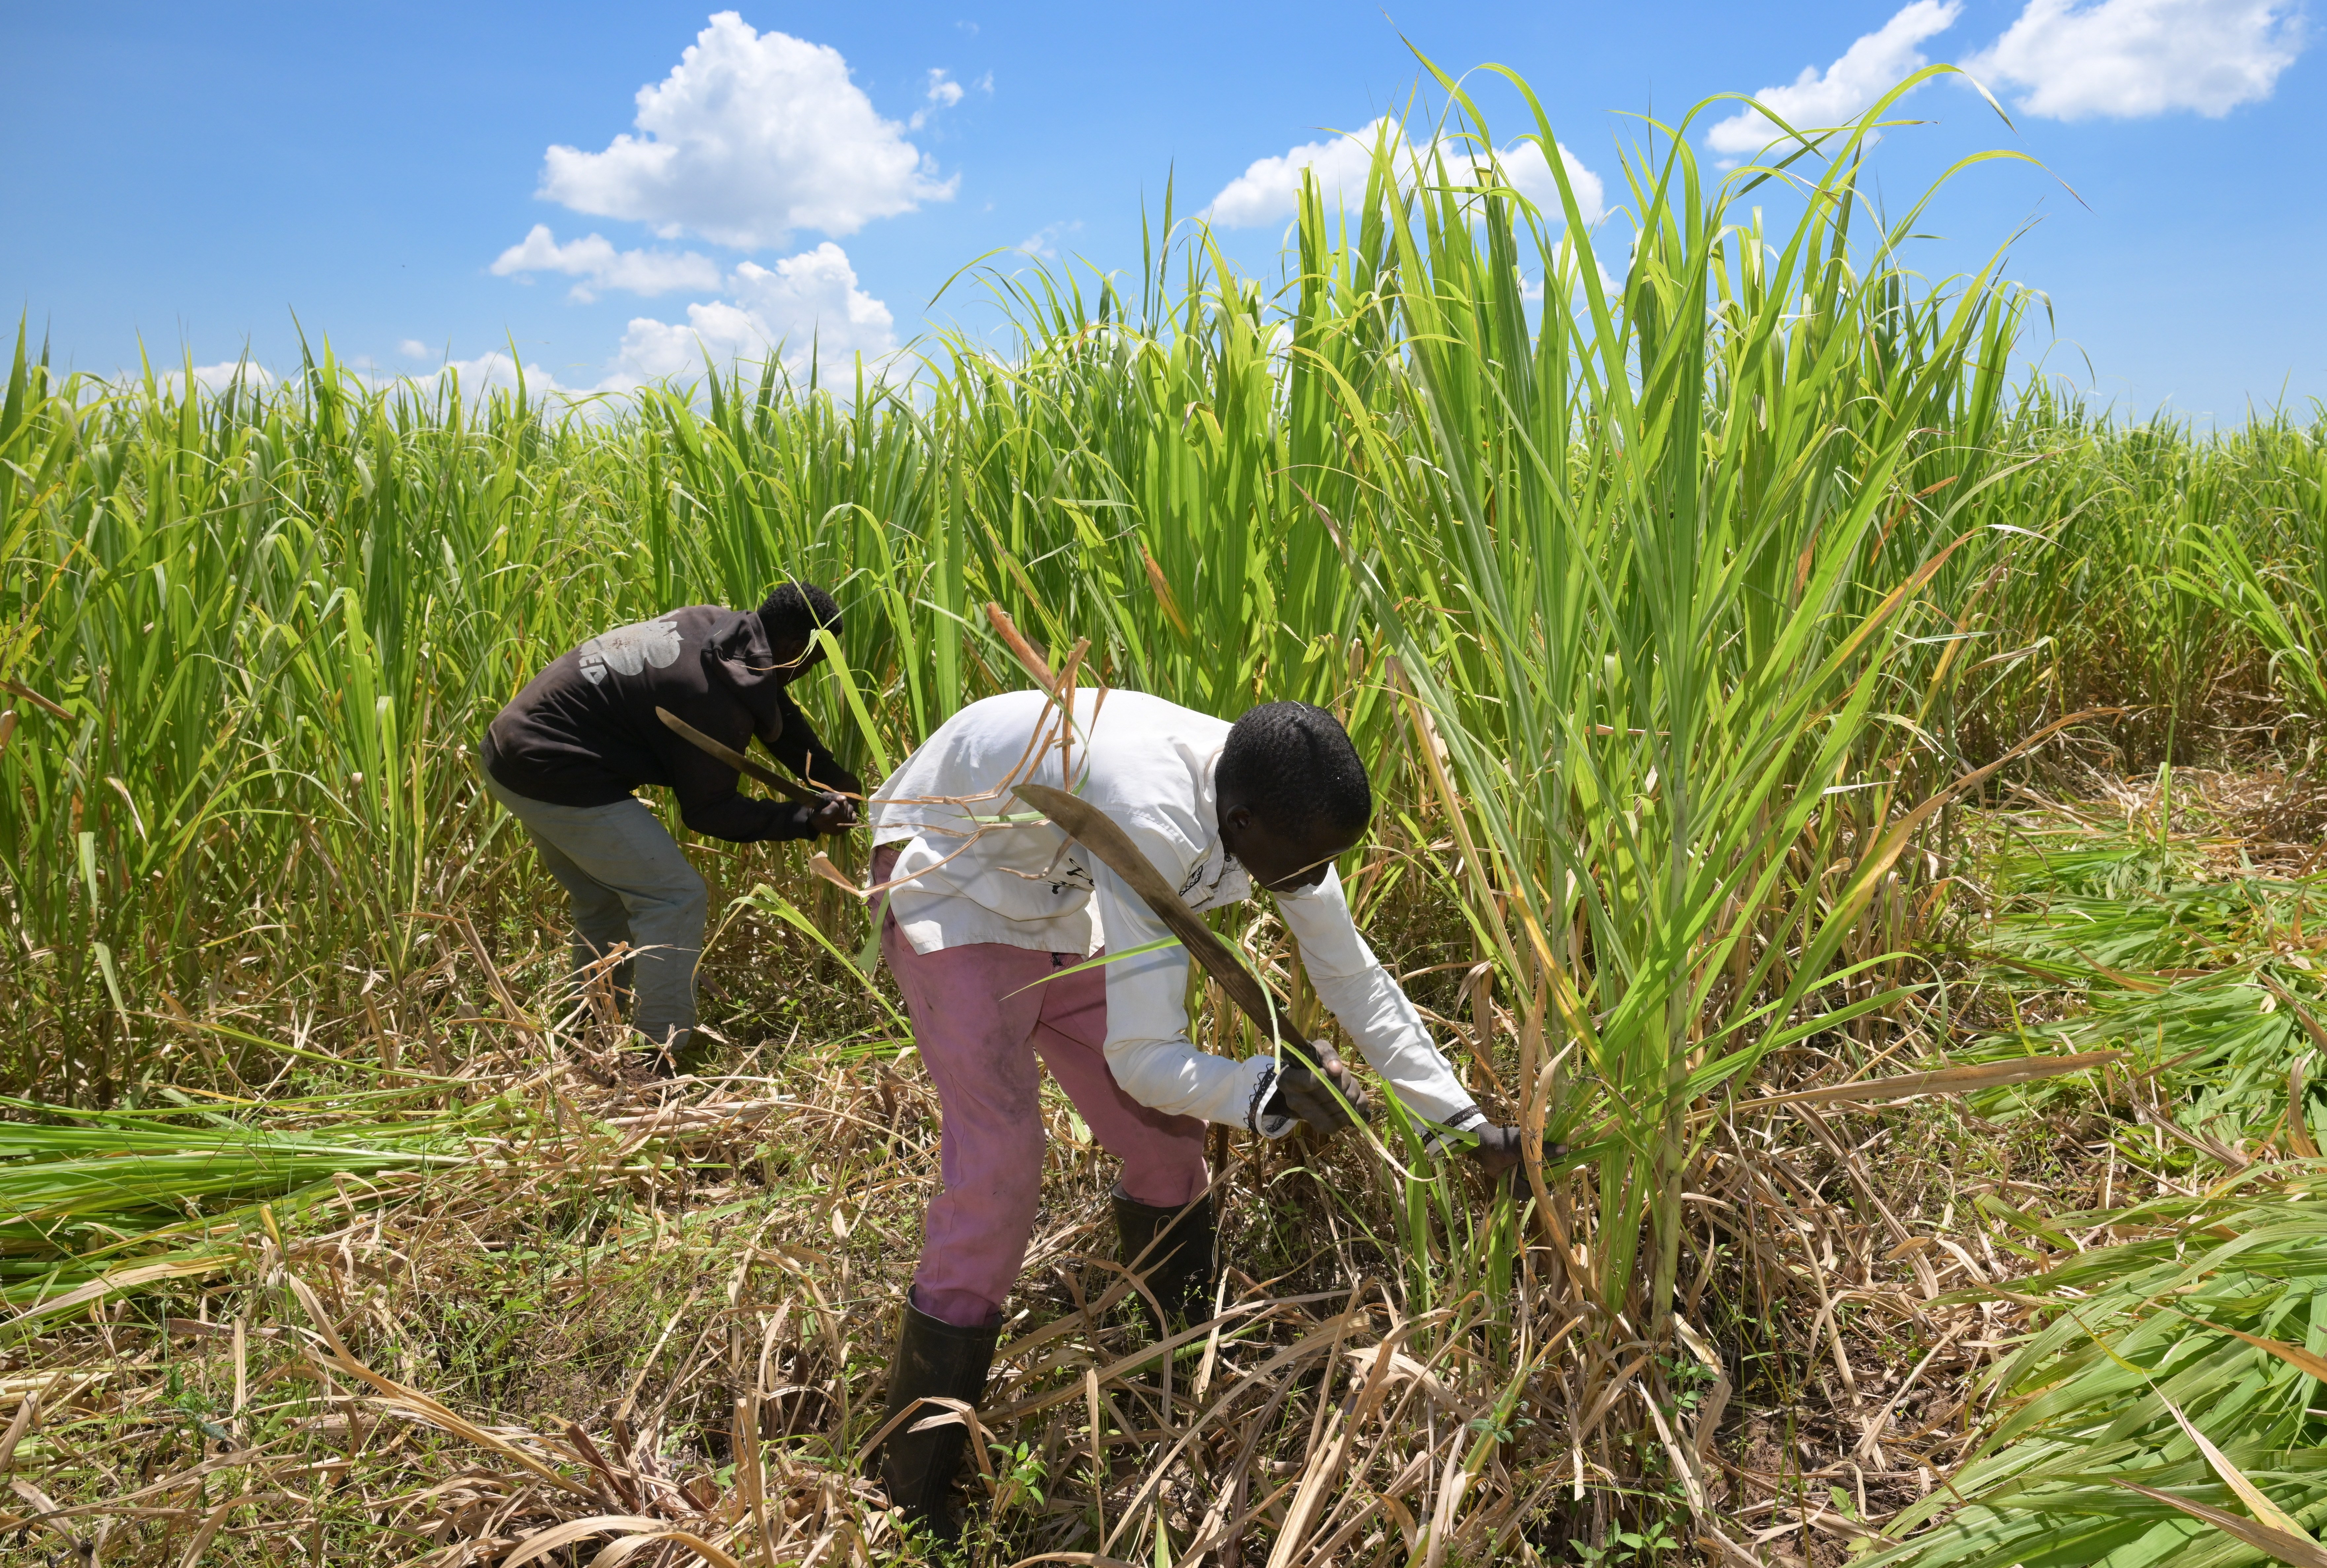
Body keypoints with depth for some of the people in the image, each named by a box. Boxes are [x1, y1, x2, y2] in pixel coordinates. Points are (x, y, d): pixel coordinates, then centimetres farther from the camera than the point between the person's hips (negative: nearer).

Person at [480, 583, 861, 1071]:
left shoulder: (716, 626, 4)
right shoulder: (717, 695, -23)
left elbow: (780, 714, 17)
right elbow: (710, 810, -12)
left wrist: (836, 780, 20)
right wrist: (807, 820, -12)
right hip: (555, 775, -10)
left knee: (604, 900, 23)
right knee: (676, 899, -6)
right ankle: (661, 1059, -3)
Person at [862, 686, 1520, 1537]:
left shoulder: (1276, 812, -18)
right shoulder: (1153, 825, -42)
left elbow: (1355, 978, -7)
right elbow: (1143, 1056, -39)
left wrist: (1466, 1119, -4)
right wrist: (1264, 1091, -54)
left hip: (1058, 896, 7)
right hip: (952, 885, -7)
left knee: (1166, 1139, 6)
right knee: (999, 1166, -16)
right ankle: (914, 1498, -2)